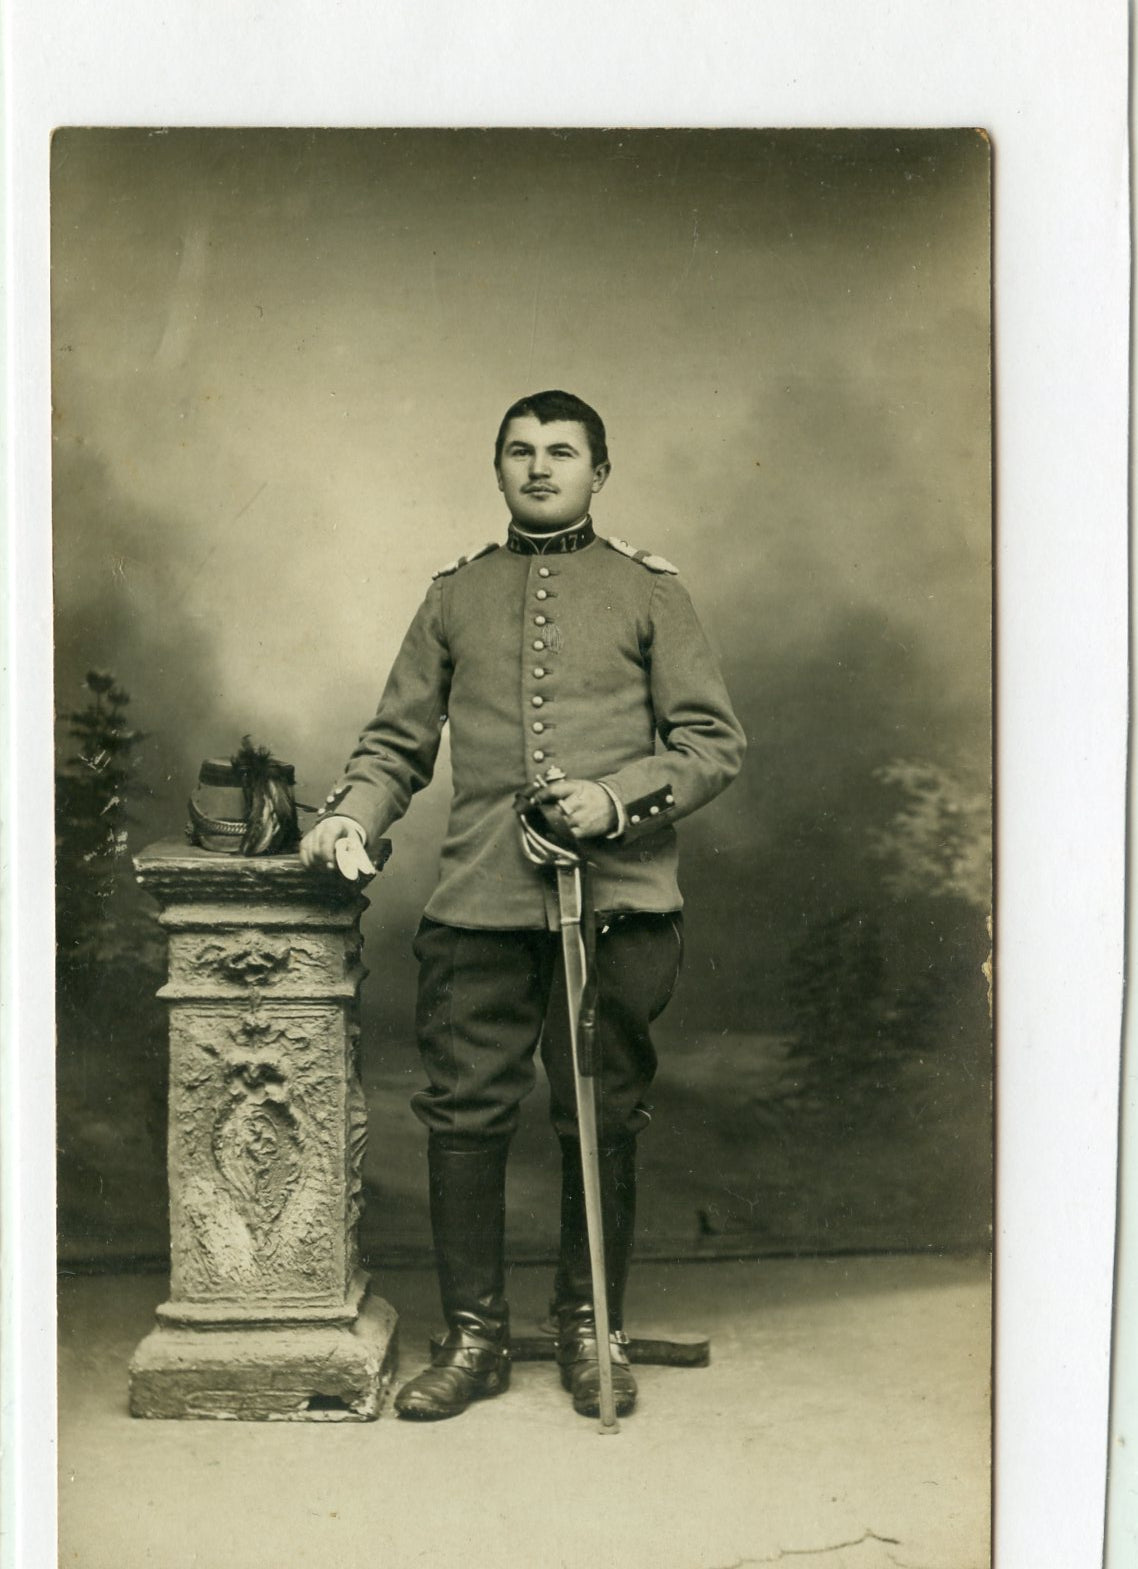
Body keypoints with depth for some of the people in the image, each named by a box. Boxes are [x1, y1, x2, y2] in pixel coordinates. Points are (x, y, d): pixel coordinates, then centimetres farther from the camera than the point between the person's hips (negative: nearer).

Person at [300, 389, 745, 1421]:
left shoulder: (650, 591, 9)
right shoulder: (455, 596, 16)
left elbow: (715, 743, 4)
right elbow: (398, 741, 16)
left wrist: (618, 799, -11)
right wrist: (352, 816, -3)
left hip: (616, 902, -1)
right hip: (479, 905, 2)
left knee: (603, 1124, 6)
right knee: (463, 1116, 2)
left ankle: (591, 1331, 24)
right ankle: (475, 1336, 19)